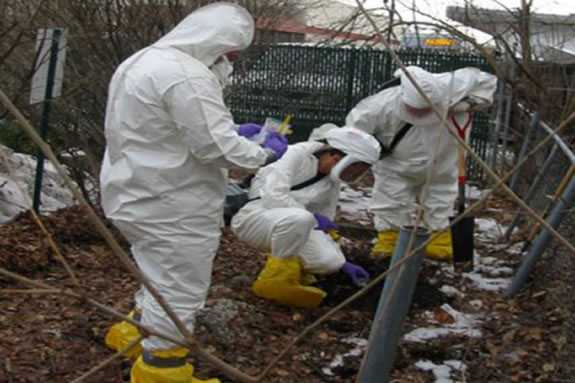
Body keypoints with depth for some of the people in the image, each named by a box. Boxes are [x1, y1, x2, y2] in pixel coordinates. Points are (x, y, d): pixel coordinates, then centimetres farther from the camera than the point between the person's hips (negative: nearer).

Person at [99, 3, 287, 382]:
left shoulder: (144, 60, 10)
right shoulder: (187, 76, -24)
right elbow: (217, 148, -25)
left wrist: (230, 130, 13)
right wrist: (265, 152, -7)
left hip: (142, 195, 10)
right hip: (171, 208, -10)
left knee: (162, 276, 28)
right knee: (179, 291, 6)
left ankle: (136, 333, 43)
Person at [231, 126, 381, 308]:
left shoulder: (333, 182, 2)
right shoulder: (297, 154, -19)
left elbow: (324, 226, 12)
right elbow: (273, 196, -29)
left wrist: (342, 264, 10)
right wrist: (312, 217, -22)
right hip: (252, 216, -7)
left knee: (327, 260, -15)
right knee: (300, 218, -36)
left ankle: (287, 263, 15)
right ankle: (275, 279, -17)